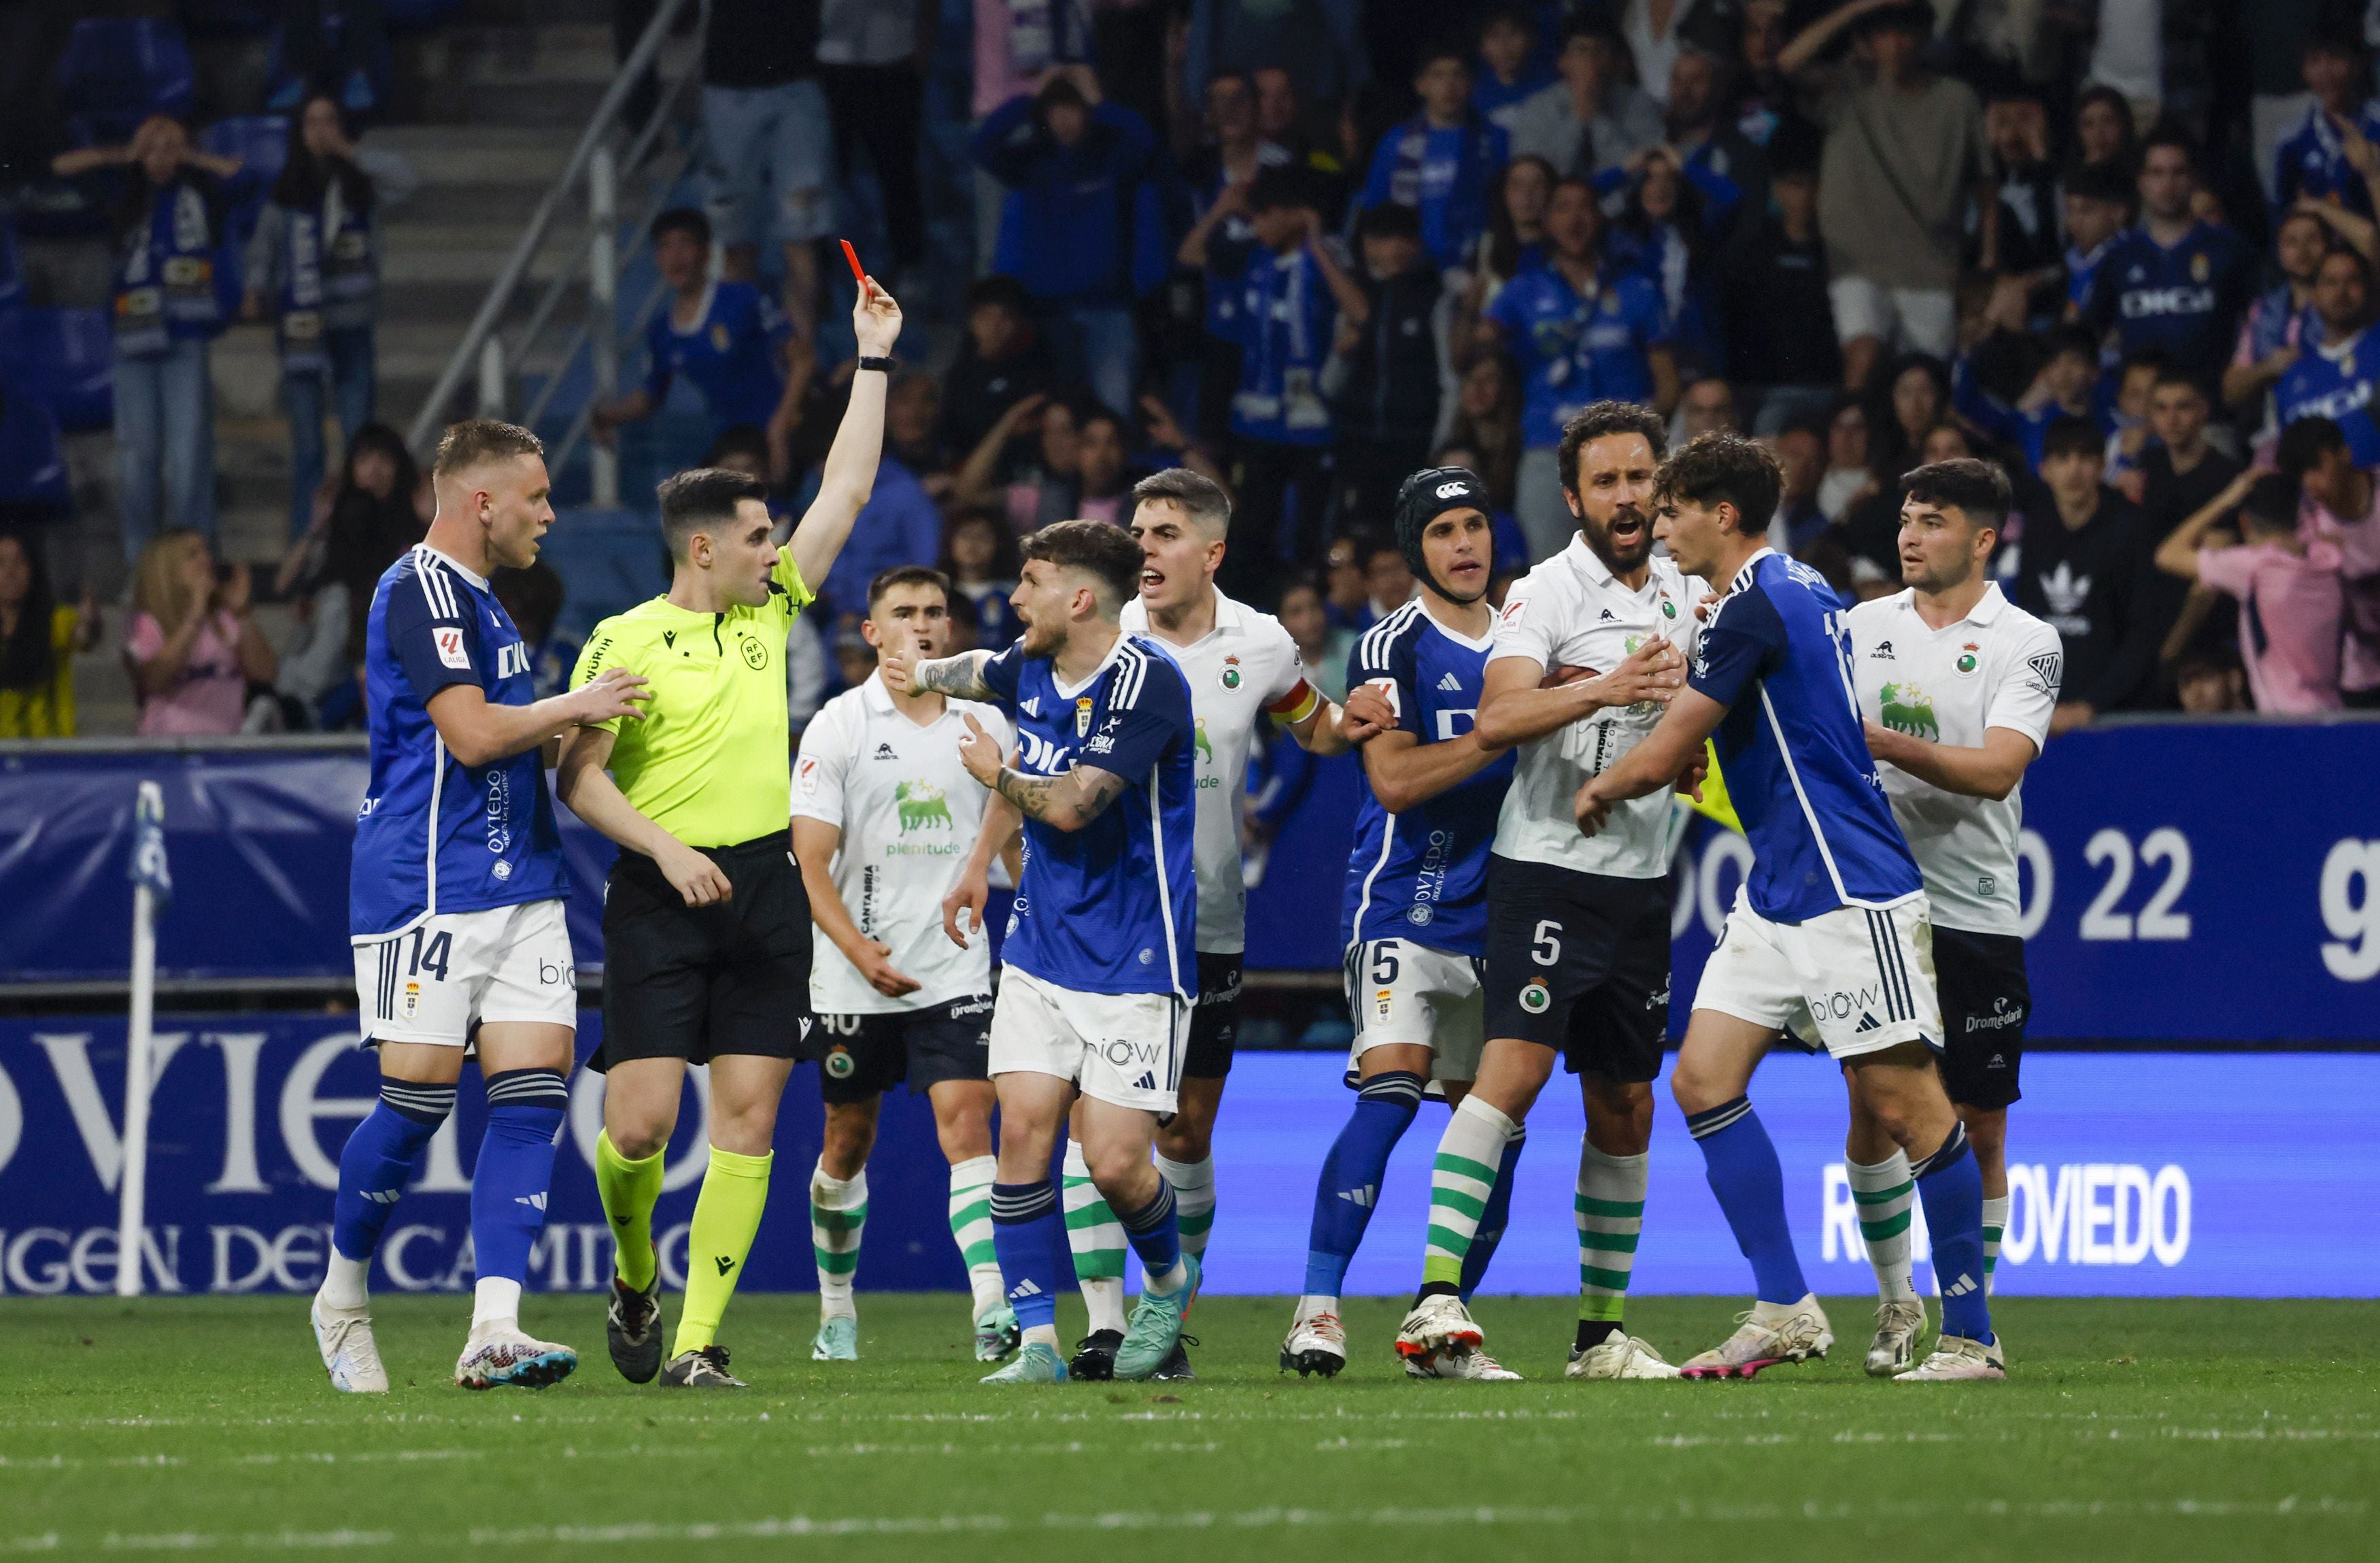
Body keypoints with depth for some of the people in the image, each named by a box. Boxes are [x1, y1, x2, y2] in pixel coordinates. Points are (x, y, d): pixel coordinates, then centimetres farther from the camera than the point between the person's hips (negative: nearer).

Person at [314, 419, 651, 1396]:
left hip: (517, 888, 9)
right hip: (425, 885, -9)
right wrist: (573, 710, -7)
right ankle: (342, 1300, 15)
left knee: (534, 1094, -5)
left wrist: (560, 729, 16)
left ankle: (494, 1330, -11)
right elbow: (471, 734, -19)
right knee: (417, 1101, -5)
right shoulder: (423, 590, -11)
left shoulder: (477, 600, 20)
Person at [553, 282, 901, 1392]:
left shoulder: (769, 610, 11)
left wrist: (874, 359, 15)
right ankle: (635, 1280, 20)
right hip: (659, 898, -4)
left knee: (748, 1116, -4)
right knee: (641, 1118, -9)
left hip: (765, 894, 4)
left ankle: (698, 1343, -2)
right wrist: (666, 848, -18)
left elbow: (847, 490, 14)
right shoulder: (623, 642, -4)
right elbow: (578, 777, -6)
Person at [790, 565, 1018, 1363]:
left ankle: (992, 1307, -25)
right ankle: (836, 1309, 28)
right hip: (855, 976, -1)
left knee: (966, 1119, -15)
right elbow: (810, 859, -7)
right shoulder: (839, 726, -3)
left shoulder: (983, 724, 6)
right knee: (849, 1140, 11)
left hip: (955, 968, 1)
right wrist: (859, 950, -19)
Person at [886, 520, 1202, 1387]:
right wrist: (924, 672, 49)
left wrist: (997, 772, -5)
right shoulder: (1032, 667, 6)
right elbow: (983, 672, 32)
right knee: (1023, 1130, -7)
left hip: (1132, 963, -7)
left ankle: (1168, 1278, 23)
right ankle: (1037, 1341, -2)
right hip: (1040, 948, 7)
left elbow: (1068, 806, -23)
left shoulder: (1147, 681, -19)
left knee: (1115, 1162, -9)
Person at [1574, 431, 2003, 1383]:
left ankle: (1971, 1336, -2)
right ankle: (1784, 1310, 2)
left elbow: (1661, 758, -13)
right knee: (1703, 1079, 2)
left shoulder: (1754, 608, -15)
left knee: (1902, 1102, -7)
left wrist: (1600, 791, 6)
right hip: (1777, 895, 11)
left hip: (1849, 893, -11)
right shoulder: (1800, 592, 15)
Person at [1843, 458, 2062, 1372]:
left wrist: (1887, 744, -27)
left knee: (1978, 1129, 0)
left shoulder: (2026, 643, -3)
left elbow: (1998, 769, -16)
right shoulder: (1862, 627, 9)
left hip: (1974, 913, -2)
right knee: (1872, 1112, -1)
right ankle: (1896, 1305, 14)